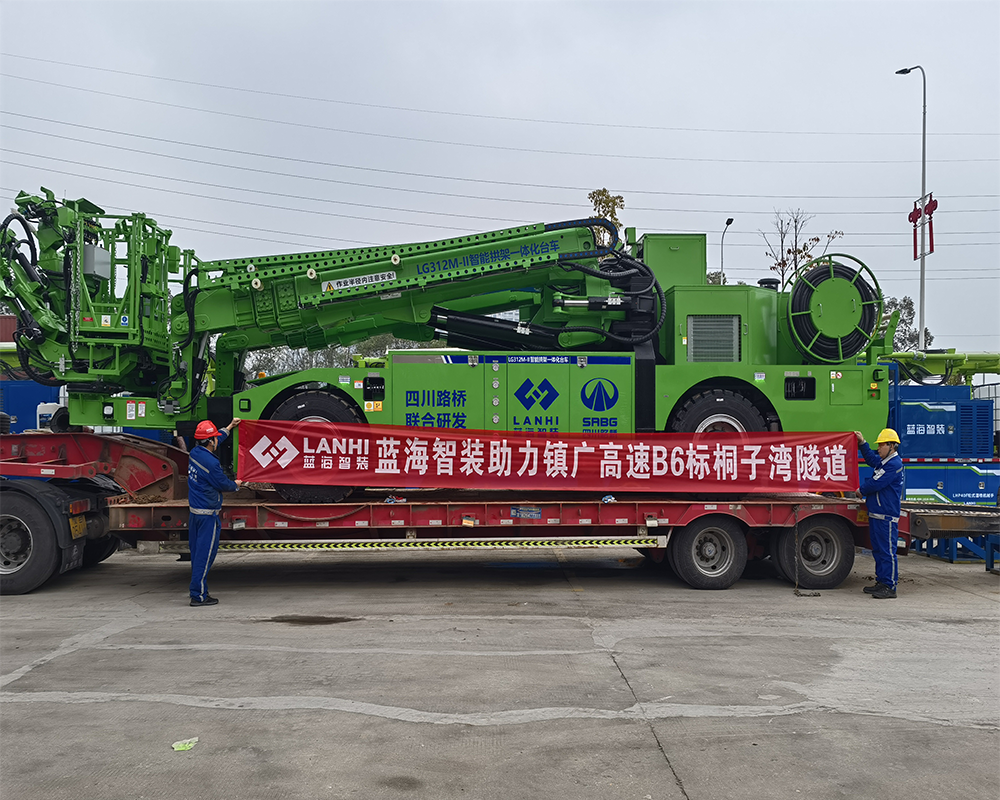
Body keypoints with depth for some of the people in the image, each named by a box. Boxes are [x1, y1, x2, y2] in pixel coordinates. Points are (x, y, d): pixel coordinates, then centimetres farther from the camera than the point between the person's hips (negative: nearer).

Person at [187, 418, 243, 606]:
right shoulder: (211, 463, -21)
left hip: (194, 511, 9)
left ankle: (198, 591, 20)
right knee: (205, 554, -5)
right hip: (207, 514, -9)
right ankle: (199, 595, -3)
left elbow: (216, 440, 25)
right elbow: (223, 484, -9)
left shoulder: (195, 453, 5)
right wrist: (236, 485, 13)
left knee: (197, 552, 13)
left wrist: (229, 427, 37)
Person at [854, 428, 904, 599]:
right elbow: (871, 458, 37)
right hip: (876, 514, 10)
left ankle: (890, 587, -4)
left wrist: (861, 491, 0)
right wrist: (862, 443, 27)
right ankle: (881, 582, 23)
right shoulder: (883, 461, 15)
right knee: (878, 550, 15)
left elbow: (875, 483, -17)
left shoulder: (894, 464, -15)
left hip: (887, 516, -10)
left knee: (887, 551, -7)